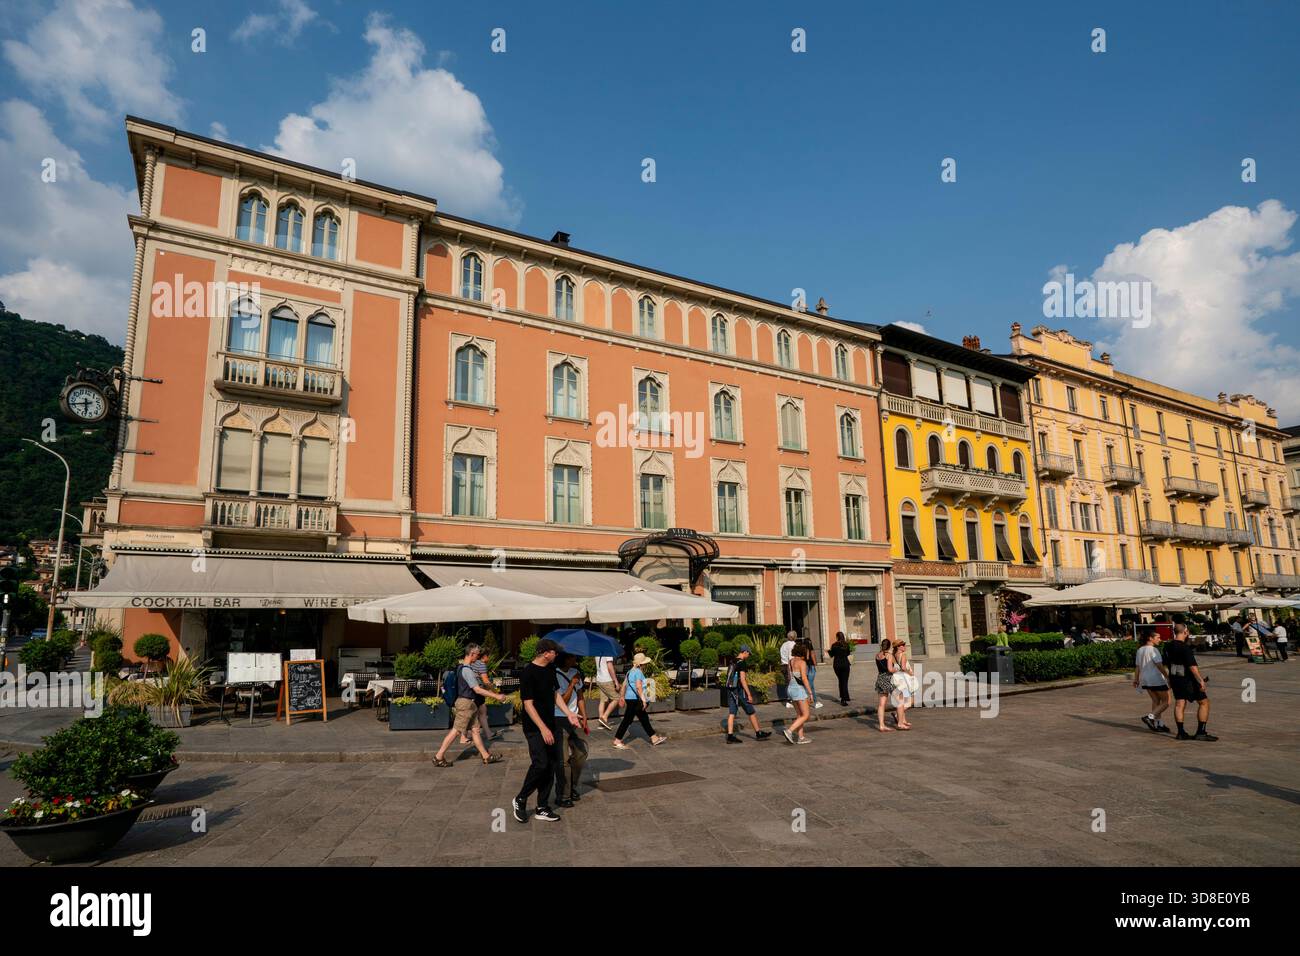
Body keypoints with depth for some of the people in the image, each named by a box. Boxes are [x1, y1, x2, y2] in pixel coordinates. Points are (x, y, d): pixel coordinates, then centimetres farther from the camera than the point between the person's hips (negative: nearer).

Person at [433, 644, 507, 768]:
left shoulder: (461, 667, 10)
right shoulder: (467, 670, -20)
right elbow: (477, 690, -22)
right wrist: (496, 696, -20)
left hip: (470, 704, 10)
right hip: (466, 703, -10)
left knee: (475, 730, 10)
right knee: (456, 731, -4)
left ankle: (486, 757, 13)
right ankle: (438, 757, 3)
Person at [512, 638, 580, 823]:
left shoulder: (550, 669, 7)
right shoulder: (528, 673, -17)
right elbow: (528, 704, -18)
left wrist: (568, 713, 6)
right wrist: (543, 728, -21)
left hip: (550, 725, 8)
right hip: (535, 728, -8)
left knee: (552, 765, 6)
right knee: (540, 764, -14)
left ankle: (542, 808, 17)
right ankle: (520, 800, 8)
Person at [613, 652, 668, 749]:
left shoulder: (630, 671, 13)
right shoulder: (638, 672, -15)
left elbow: (624, 684, 16)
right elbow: (638, 686, -24)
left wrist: (622, 697, 21)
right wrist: (643, 699, -21)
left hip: (629, 698, 10)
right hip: (634, 699, -10)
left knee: (644, 718, 14)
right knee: (627, 720, -4)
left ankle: (654, 738, 21)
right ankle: (617, 741, 1)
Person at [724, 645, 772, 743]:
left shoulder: (732, 662, 11)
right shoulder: (742, 663, -14)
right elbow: (742, 679, -20)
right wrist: (749, 694, -17)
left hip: (730, 690, 8)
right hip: (739, 690, -8)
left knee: (731, 713, 6)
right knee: (751, 712, 6)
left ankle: (730, 736, 3)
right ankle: (758, 733, 17)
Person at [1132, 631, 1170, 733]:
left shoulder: (1140, 650, 10)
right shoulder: (1153, 650, -13)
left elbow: (1137, 666, 13)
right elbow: (1159, 666, -18)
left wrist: (1136, 679, 18)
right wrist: (1168, 677, -16)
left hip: (1145, 680, 8)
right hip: (1157, 679, -8)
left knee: (1155, 701, 15)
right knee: (1166, 702, 3)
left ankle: (1158, 723, 15)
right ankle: (1149, 716, -10)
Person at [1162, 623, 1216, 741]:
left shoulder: (1168, 646, 6)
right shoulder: (1185, 647, -19)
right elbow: (1192, 666, -22)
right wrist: (1201, 680, -16)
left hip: (1174, 679, 7)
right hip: (1187, 680, -7)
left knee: (1179, 704, 8)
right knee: (1204, 702, 5)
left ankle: (1181, 732, 7)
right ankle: (1200, 732, 3)